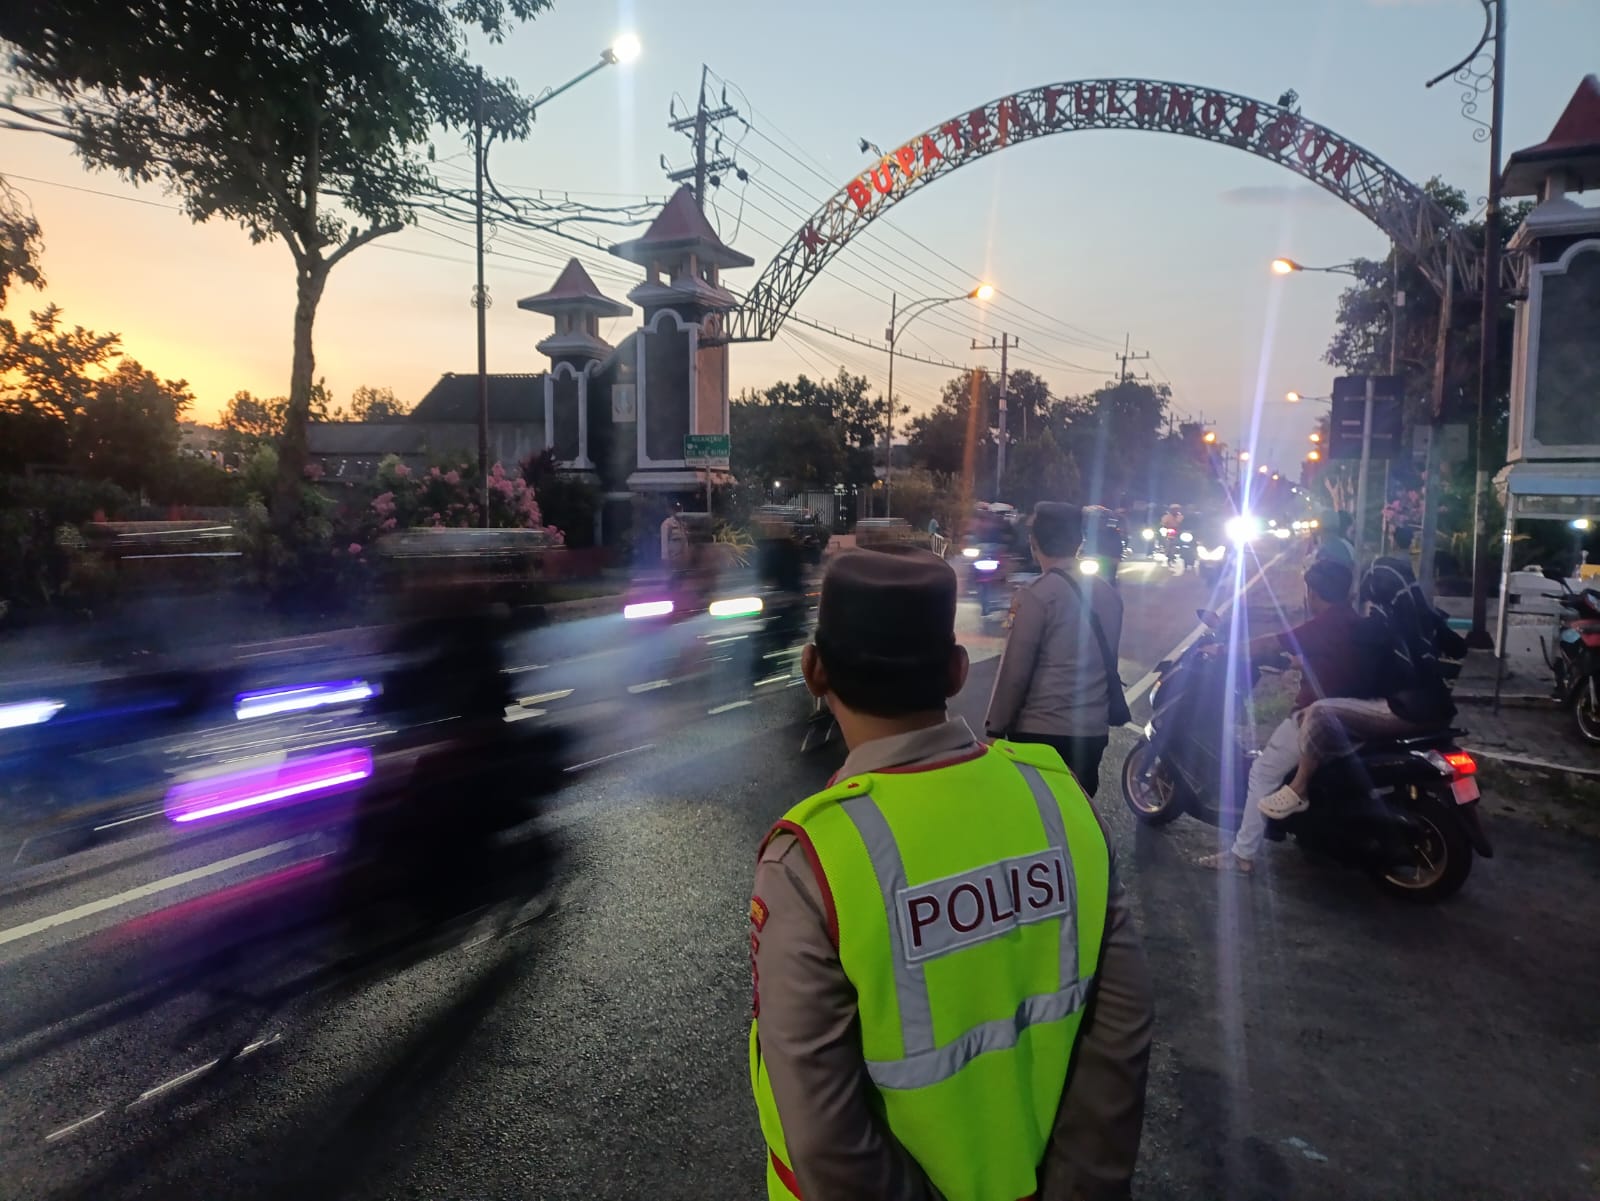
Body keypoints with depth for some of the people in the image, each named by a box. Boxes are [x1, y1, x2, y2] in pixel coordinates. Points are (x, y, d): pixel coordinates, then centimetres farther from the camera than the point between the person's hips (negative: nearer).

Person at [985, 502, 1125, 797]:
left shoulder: (1037, 595, -13)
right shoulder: (1109, 593, 5)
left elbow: (1014, 671, -13)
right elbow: (1107, 662, 12)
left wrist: (996, 728, -5)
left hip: (1041, 731, -6)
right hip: (1094, 730, 6)